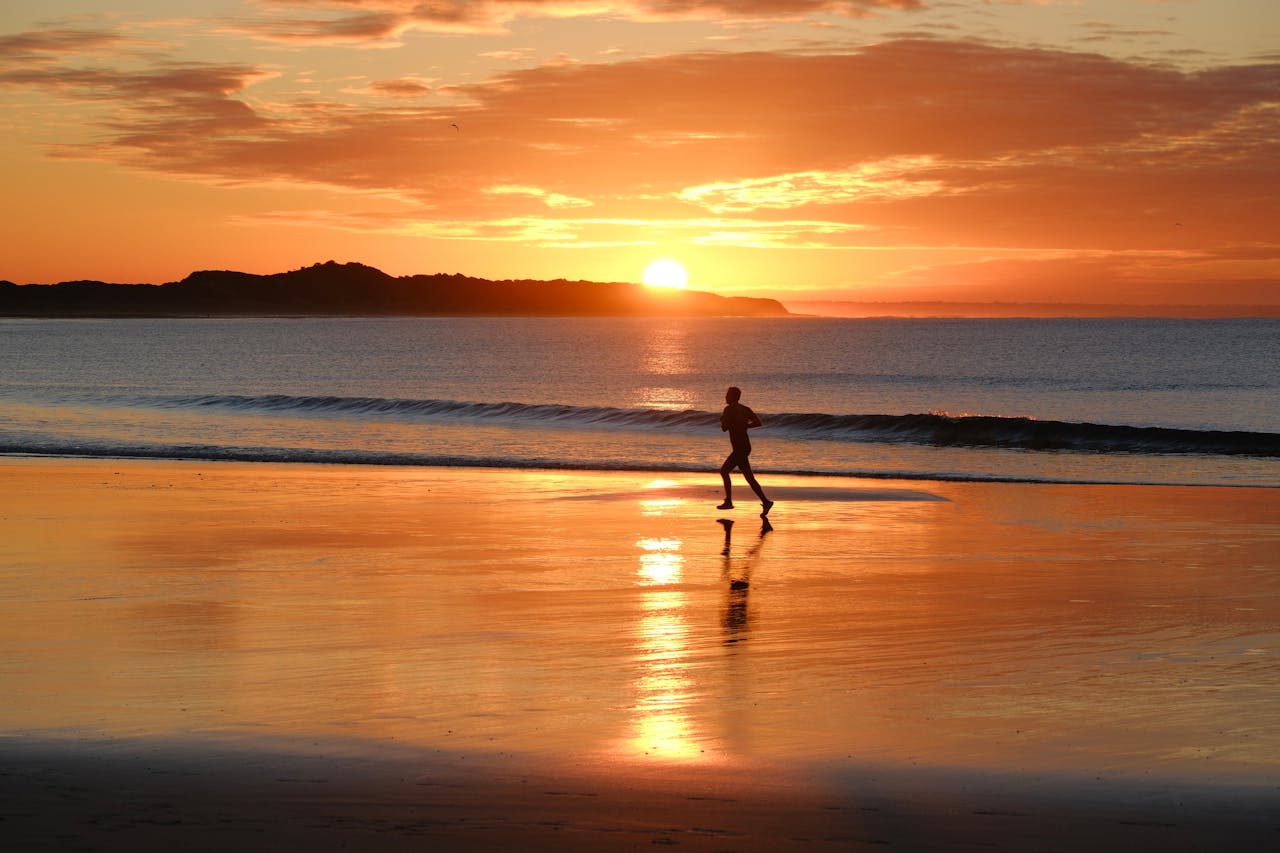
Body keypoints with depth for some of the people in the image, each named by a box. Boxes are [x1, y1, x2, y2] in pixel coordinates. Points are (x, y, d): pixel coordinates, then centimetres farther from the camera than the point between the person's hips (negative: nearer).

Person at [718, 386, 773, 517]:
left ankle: (765, 501, -15)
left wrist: (722, 421, 7)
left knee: (749, 477, -9)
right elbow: (758, 422, 7)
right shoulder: (745, 409, 12)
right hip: (745, 446, 9)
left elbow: (724, 428, -15)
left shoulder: (729, 409, -10)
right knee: (724, 471, 14)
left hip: (740, 448, -9)